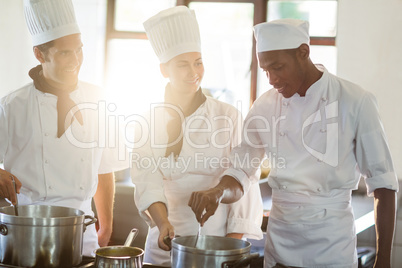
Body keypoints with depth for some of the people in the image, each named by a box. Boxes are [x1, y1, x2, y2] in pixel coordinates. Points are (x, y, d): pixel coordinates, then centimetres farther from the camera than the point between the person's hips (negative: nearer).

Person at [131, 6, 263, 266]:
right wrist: (162, 223, -28)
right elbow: (147, 179, -10)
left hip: (217, 242, -1)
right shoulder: (149, 121, -1)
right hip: (166, 244, 1)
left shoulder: (229, 117, -5)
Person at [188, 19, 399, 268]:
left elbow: (383, 184, -7)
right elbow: (240, 175, 5)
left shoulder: (355, 102, -9)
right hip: (280, 241, 3)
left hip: (332, 242, -3)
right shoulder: (266, 105, 1)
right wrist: (218, 193, -18)